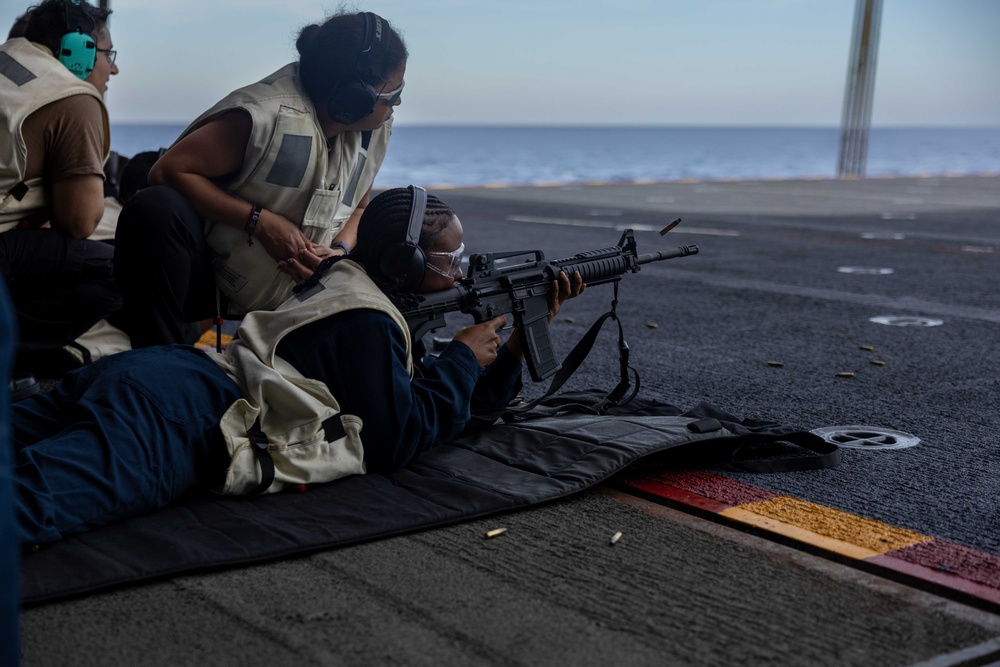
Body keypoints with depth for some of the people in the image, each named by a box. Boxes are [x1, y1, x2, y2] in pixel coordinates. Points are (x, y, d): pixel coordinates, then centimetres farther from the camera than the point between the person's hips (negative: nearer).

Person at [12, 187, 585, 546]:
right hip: (180, 415, -10)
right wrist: (464, 358, 5)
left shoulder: (379, 308, 25)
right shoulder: (367, 323, -6)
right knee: (32, 499, -32)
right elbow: (398, 442, -5)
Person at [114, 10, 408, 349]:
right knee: (156, 208, -36)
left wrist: (340, 250, -13)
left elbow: (359, 208, 11)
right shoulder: (265, 116, -25)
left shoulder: (373, 132, -3)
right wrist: (261, 221, -27)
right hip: (209, 274, -6)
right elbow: (168, 170, -23)